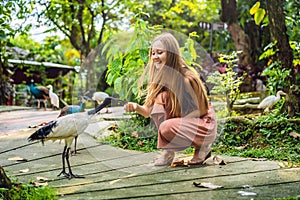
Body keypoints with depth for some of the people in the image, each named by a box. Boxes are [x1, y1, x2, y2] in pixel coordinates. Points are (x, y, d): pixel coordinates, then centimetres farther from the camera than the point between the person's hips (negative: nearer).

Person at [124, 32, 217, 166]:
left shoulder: (187, 79, -24)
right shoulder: (160, 78, -3)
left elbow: (198, 112, -15)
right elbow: (148, 111, -4)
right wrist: (136, 107, -25)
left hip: (204, 126, -7)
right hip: (182, 123, 7)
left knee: (167, 128, -32)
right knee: (159, 99, -17)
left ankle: (202, 147, -4)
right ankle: (168, 151, -9)